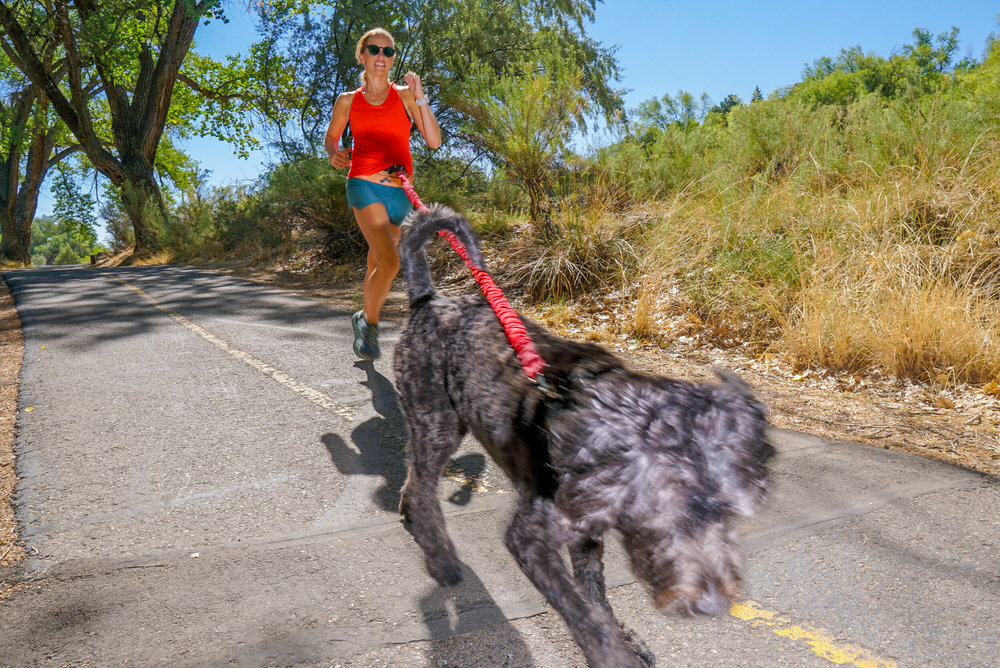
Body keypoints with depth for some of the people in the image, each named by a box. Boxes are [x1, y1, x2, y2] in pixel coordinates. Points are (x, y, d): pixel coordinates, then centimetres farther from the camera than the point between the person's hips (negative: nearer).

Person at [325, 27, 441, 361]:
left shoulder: (404, 95, 8)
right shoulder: (347, 101, 8)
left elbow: (434, 141, 1)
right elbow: (330, 136, 22)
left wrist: (420, 99, -6)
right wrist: (334, 153, 0)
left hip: (400, 190, 2)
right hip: (363, 184, -2)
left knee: (377, 263, 11)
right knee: (390, 263, -20)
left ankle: (364, 317, 35)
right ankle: (370, 322, 2)